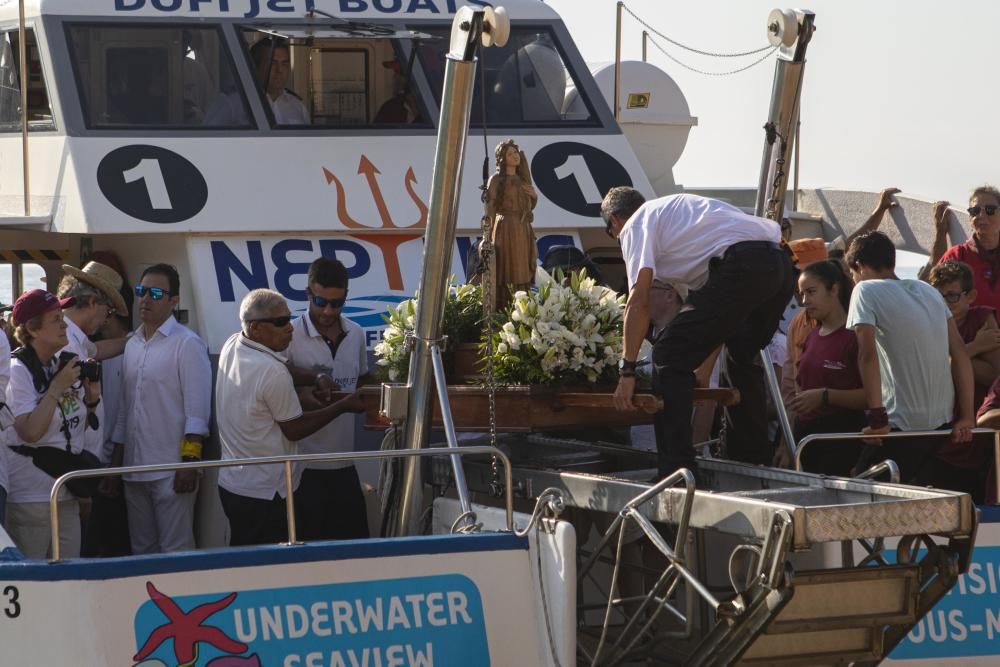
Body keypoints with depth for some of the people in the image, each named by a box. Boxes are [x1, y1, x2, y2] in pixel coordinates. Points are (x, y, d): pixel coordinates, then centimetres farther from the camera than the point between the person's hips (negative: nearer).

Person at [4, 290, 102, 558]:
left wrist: (90, 400, 3)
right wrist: (58, 387, -19)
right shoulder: (17, 371, -12)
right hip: (29, 500, -7)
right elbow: (30, 432, -23)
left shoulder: (63, 367, 10)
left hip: (67, 498, 7)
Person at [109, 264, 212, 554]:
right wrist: (116, 461, 15)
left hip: (171, 471, -7)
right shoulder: (133, 345, 14)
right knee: (142, 551, 10)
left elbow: (197, 411, -11)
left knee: (175, 552, -5)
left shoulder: (187, 344, -7)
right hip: (134, 469, 7)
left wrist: (190, 462, -17)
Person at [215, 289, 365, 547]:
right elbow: (294, 429, -12)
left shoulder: (231, 346, 1)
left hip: (231, 484, 8)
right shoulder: (272, 371, -22)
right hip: (264, 494, -8)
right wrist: (343, 406, -4)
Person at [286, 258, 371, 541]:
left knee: (355, 541, 9)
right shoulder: (290, 336, -10)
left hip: (344, 464, 5)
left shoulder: (356, 334, 8)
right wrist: (301, 397, -24)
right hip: (303, 464, -5)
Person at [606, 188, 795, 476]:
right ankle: (755, 460, 37)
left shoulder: (635, 225, 11)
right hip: (781, 264, 9)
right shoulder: (674, 207, 36)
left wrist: (627, 370, -1)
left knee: (670, 358, -1)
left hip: (741, 267, -9)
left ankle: (676, 471, -8)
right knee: (743, 359, 30)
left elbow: (639, 300, -2)